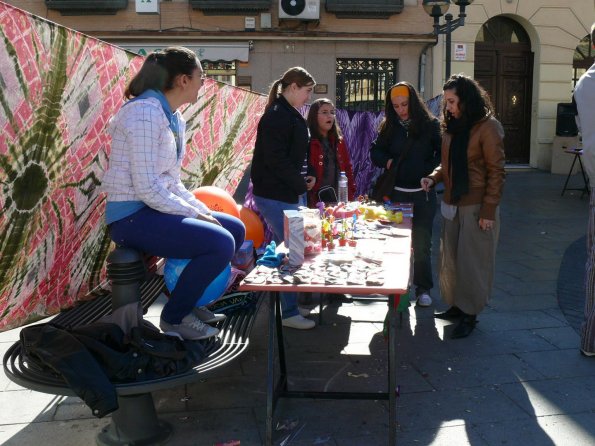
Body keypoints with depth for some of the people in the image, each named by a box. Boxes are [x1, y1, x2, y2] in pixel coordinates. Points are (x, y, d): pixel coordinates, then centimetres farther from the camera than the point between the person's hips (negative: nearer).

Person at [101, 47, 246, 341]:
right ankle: (174, 317, -2)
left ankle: (189, 301, 20)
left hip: (157, 208, 10)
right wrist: (193, 215, -15)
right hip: (131, 216, -10)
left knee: (236, 229, 10)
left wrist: (203, 211, 2)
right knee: (221, 243, -23)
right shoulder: (146, 112, -17)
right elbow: (146, 186, -23)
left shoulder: (174, 118, 12)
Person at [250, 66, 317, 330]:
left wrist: (302, 178, 6)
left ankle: (290, 305, 26)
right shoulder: (277, 116, -16)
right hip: (275, 196, -10)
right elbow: (275, 158, -23)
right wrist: (300, 183, -13)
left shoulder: (290, 115, 16)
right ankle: (289, 313, 3)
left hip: (285, 193, 10)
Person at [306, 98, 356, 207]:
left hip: (339, 200, 6)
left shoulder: (339, 141, 14)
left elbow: (348, 169, 15)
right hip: (316, 201, -6)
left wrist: (350, 196, 6)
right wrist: (310, 202, -17)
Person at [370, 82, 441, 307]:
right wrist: (387, 161, -6)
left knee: (422, 242, 3)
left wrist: (429, 171, -15)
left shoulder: (431, 125, -3)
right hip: (396, 193, 2)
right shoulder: (389, 127, 5)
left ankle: (423, 288, 15)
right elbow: (375, 151, 13)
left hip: (423, 193, -2)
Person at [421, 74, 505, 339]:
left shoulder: (487, 127, -11)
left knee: (472, 260, 1)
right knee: (450, 258, 12)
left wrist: (489, 211, -15)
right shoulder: (452, 127, 10)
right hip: (452, 204, 7)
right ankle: (456, 305, 27)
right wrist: (433, 178, 0)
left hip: (476, 207, -7)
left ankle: (469, 314, 13)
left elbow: (496, 172, -12)